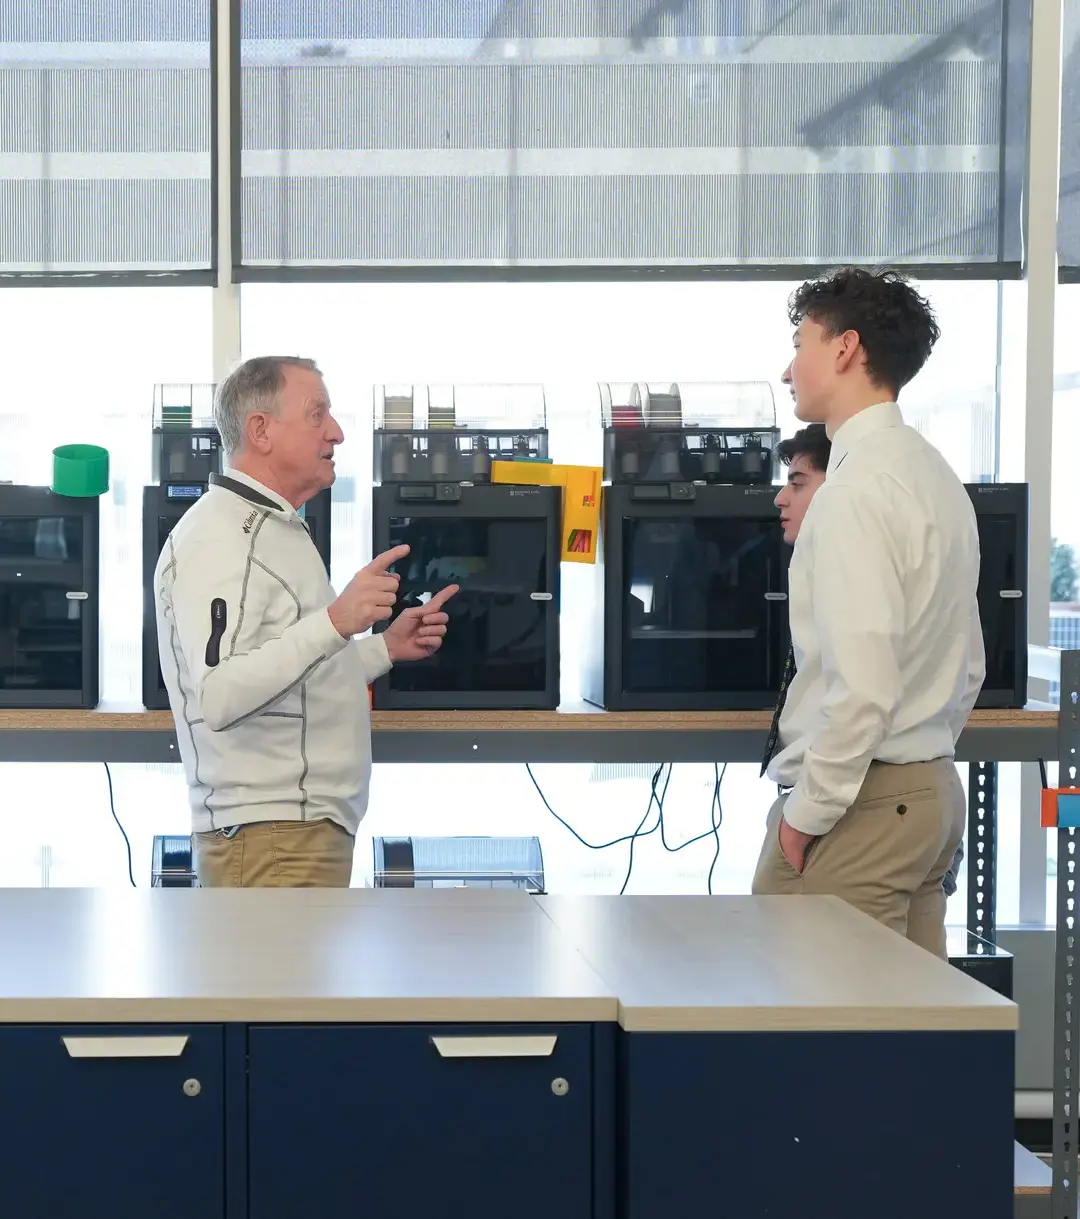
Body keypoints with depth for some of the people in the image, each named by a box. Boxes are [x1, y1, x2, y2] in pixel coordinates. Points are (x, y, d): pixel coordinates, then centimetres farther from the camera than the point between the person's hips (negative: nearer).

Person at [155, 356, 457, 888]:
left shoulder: (278, 528, 21)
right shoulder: (219, 537, -13)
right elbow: (218, 695, -26)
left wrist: (385, 647, 14)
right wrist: (336, 621, -31)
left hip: (312, 825, 11)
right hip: (269, 837, -11)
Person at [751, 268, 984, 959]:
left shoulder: (858, 490, -17)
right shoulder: (936, 474, 13)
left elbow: (862, 683, -24)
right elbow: (970, 666, 20)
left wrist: (808, 811, -14)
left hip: (862, 805, -10)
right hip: (934, 790, 10)